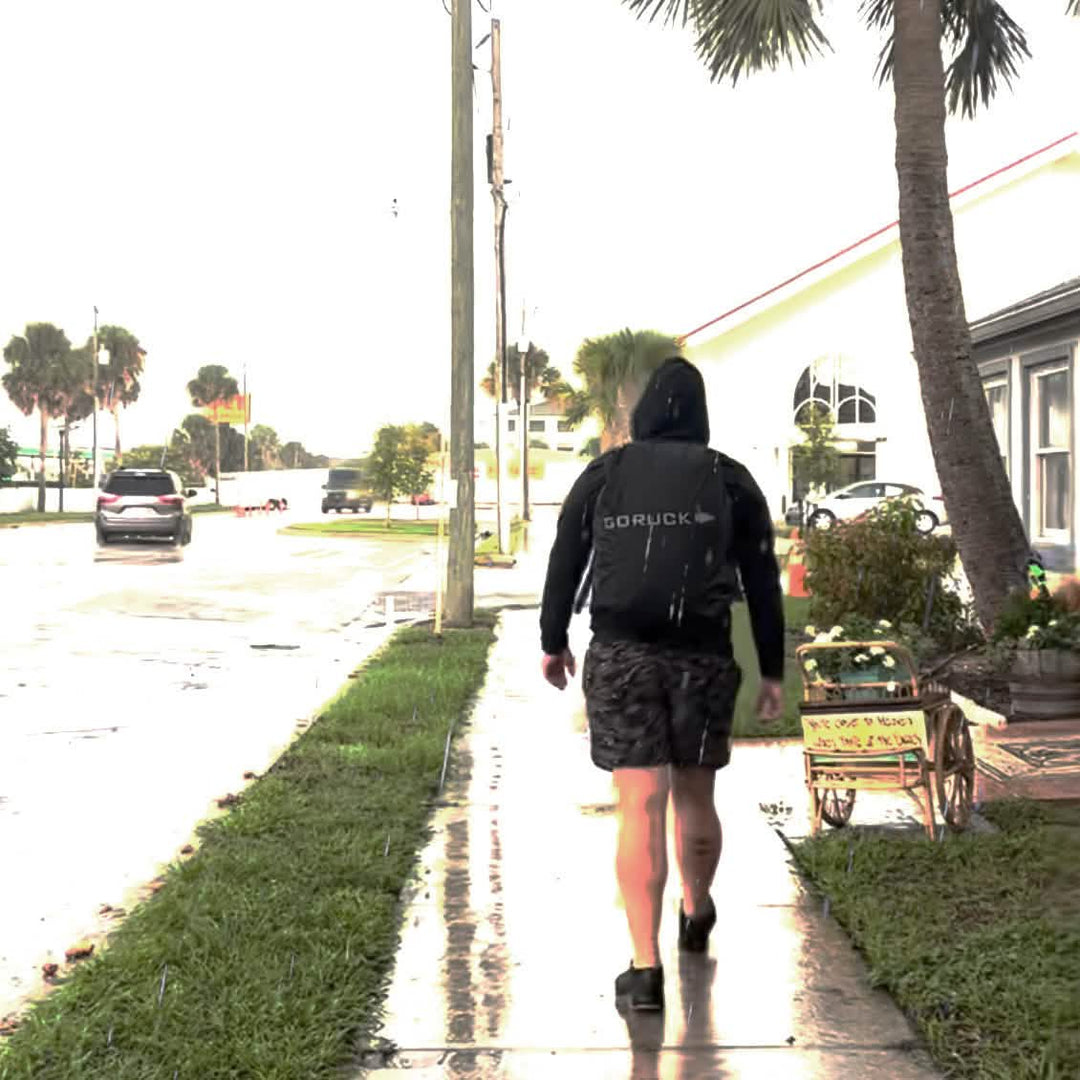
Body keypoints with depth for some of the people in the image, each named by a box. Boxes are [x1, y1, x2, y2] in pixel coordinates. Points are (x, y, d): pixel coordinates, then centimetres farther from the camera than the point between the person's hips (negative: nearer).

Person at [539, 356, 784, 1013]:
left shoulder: (603, 476, 5)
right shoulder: (733, 482, 5)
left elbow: (564, 566, 9)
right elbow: (763, 584, 3)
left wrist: (553, 643, 23)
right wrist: (773, 673, 8)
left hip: (620, 657, -1)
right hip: (703, 660, 1)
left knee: (640, 810, -3)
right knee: (695, 797, 19)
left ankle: (646, 970, -9)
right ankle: (696, 917, 42)